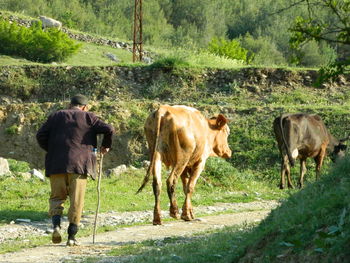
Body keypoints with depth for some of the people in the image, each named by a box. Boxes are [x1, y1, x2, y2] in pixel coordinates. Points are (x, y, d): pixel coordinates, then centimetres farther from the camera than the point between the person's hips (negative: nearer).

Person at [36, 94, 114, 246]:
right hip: (79, 164, -2)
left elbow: (40, 135, 6)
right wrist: (106, 145, 15)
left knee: (56, 197, 11)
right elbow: (108, 130, -2)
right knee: (76, 201, 3)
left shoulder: (56, 116, 15)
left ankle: (56, 225, -14)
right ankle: (72, 236, 1)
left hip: (56, 164, 2)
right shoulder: (88, 117, 9)